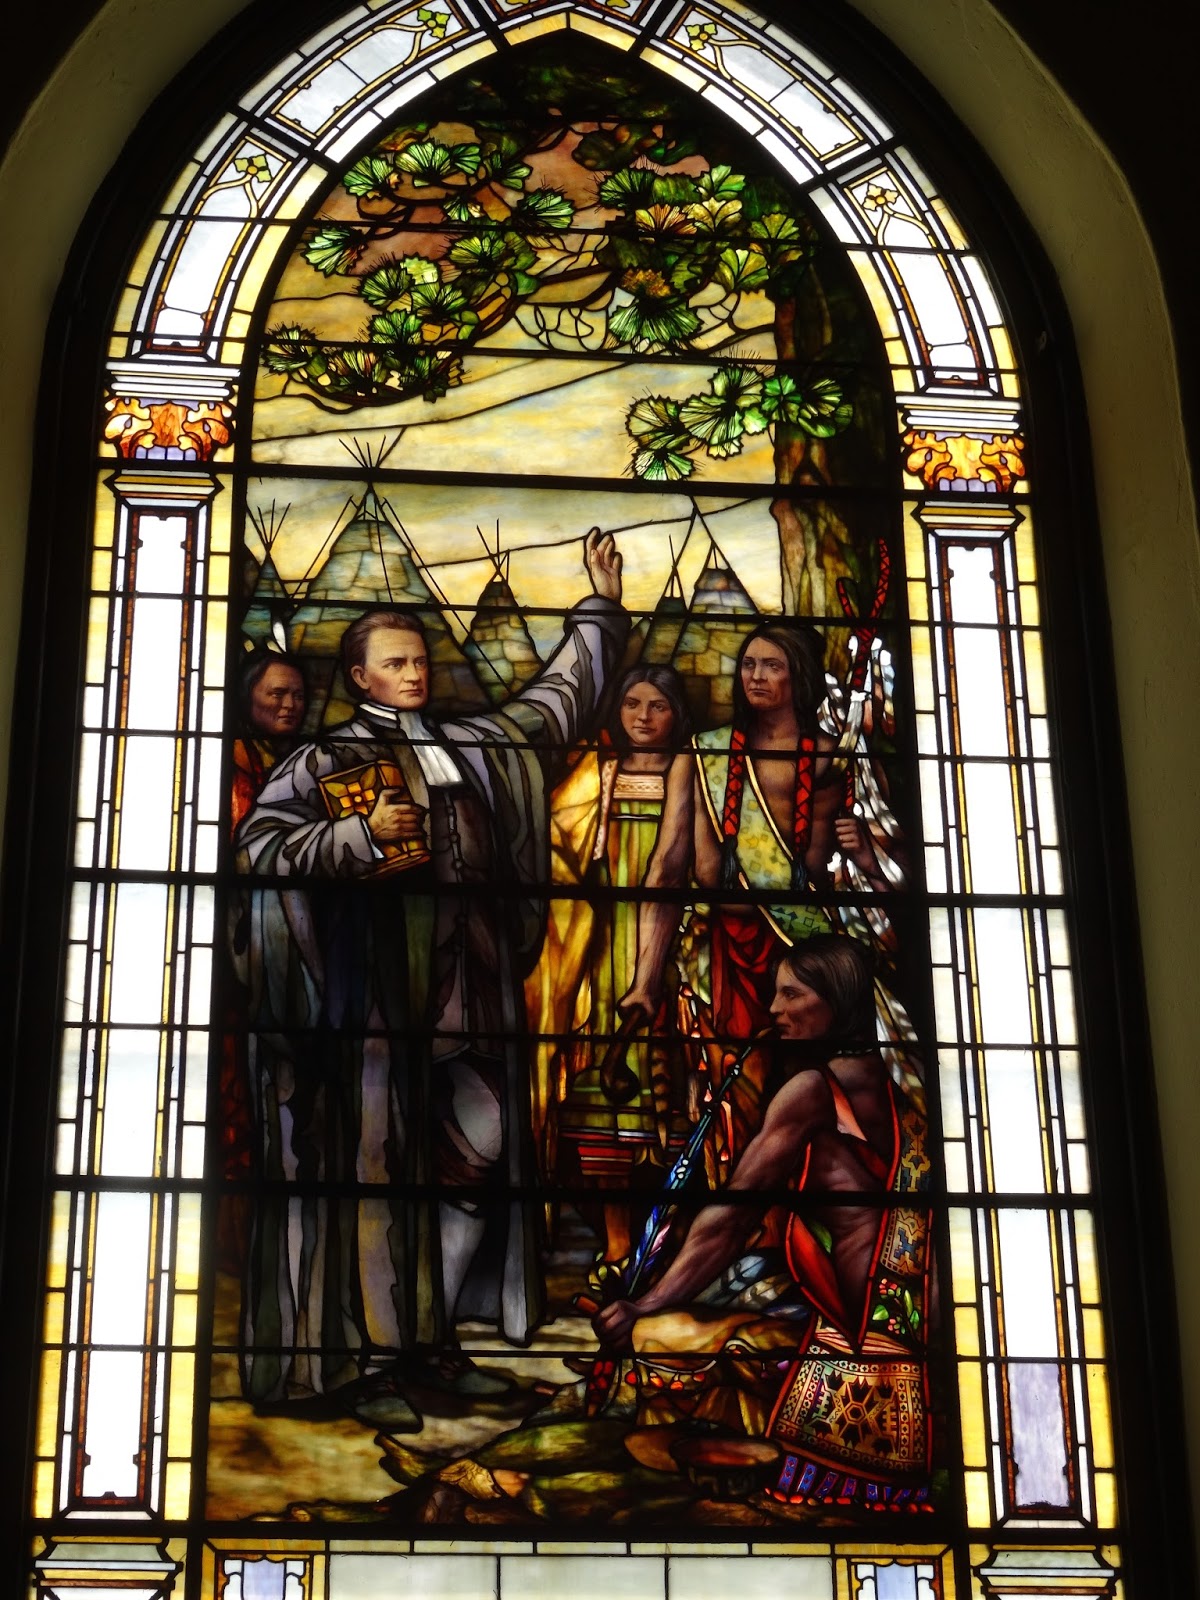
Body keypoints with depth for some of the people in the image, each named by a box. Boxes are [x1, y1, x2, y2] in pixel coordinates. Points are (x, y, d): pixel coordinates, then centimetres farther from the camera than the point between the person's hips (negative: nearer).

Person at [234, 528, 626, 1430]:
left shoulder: (474, 748, 17)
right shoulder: (327, 761, 3)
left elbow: (558, 698, 29)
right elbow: (260, 840, -6)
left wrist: (601, 609, 32)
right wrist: (361, 834, -15)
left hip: (469, 984, 6)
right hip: (377, 985, -5)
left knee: (481, 1152, 2)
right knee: (376, 1159, -6)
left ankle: (432, 1337, 14)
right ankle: (367, 1359, -1)